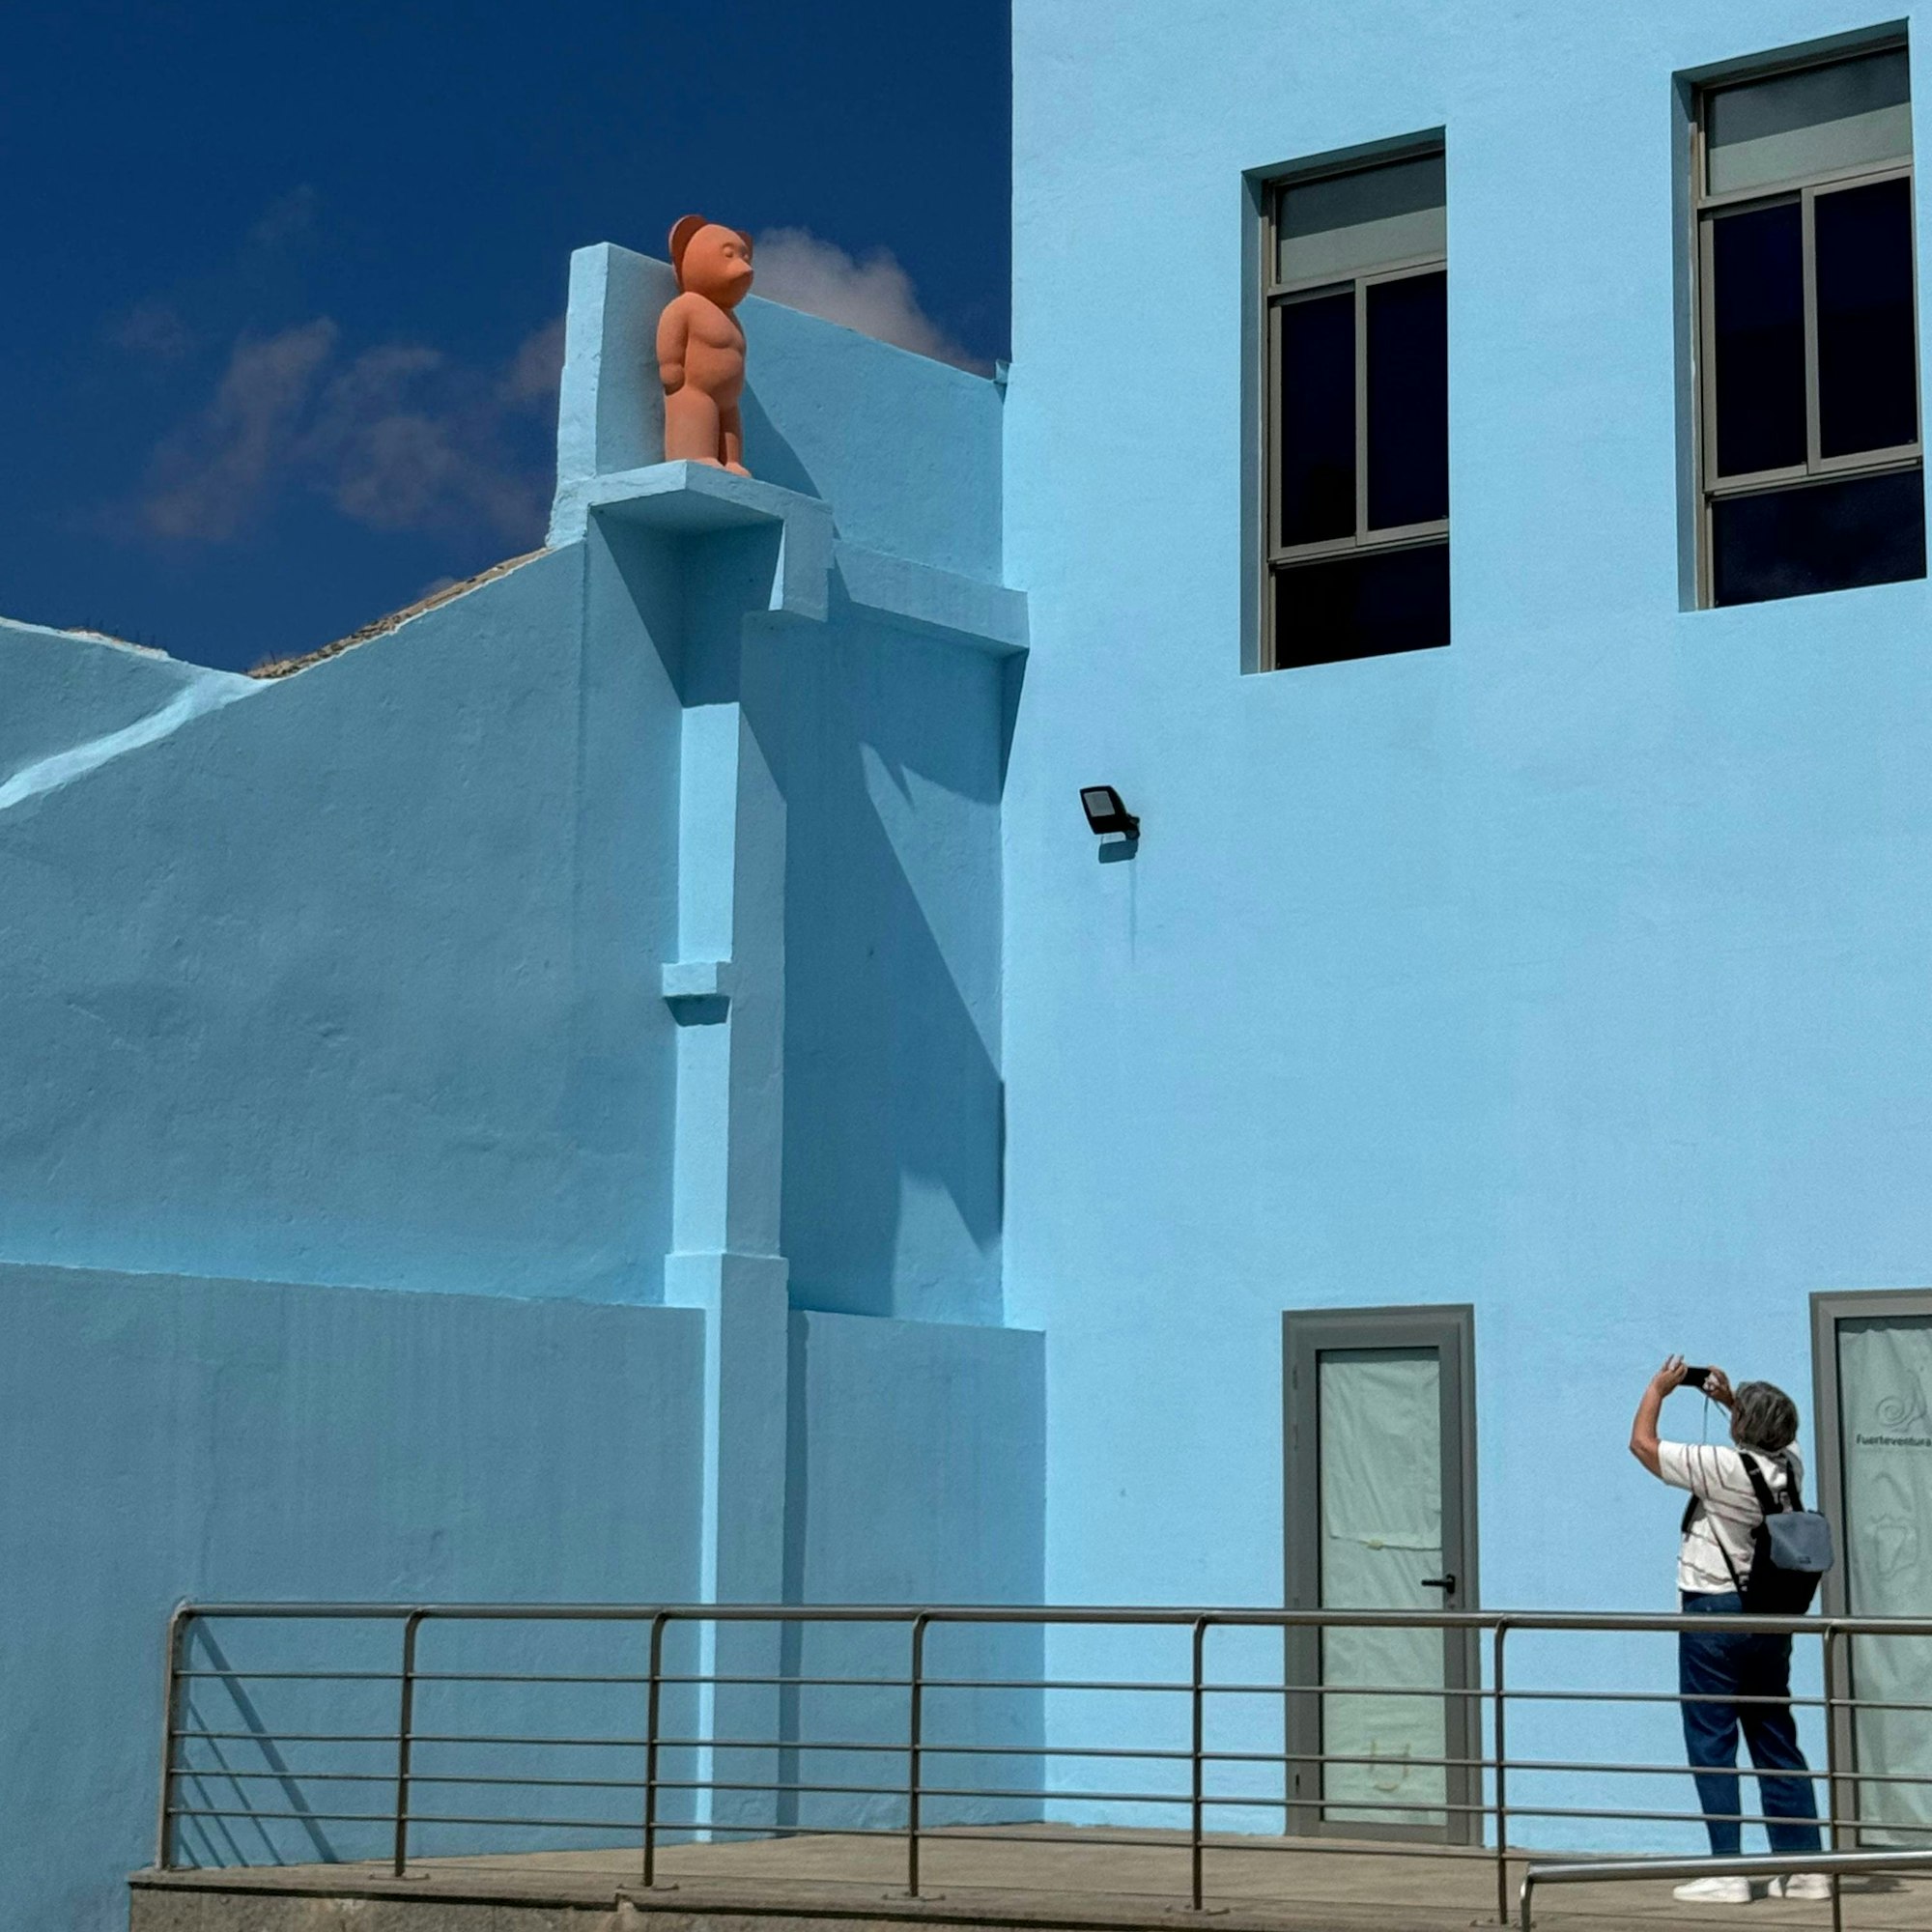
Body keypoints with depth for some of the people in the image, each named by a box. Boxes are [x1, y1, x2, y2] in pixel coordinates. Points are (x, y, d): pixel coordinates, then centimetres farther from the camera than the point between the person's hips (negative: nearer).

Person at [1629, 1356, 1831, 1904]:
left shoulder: (1723, 1467, -17)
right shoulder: (1789, 1467, 2)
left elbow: (1642, 1443, -8)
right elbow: (1770, 1435, 29)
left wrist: (1658, 1389, 6)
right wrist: (1731, 1398, 26)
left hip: (1714, 1612, -7)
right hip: (1771, 1615, 7)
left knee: (1711, 1743, -3)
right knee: (1776, 1741, 11)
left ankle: (1727, 1869, -7)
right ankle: (1804, 1864, 11)